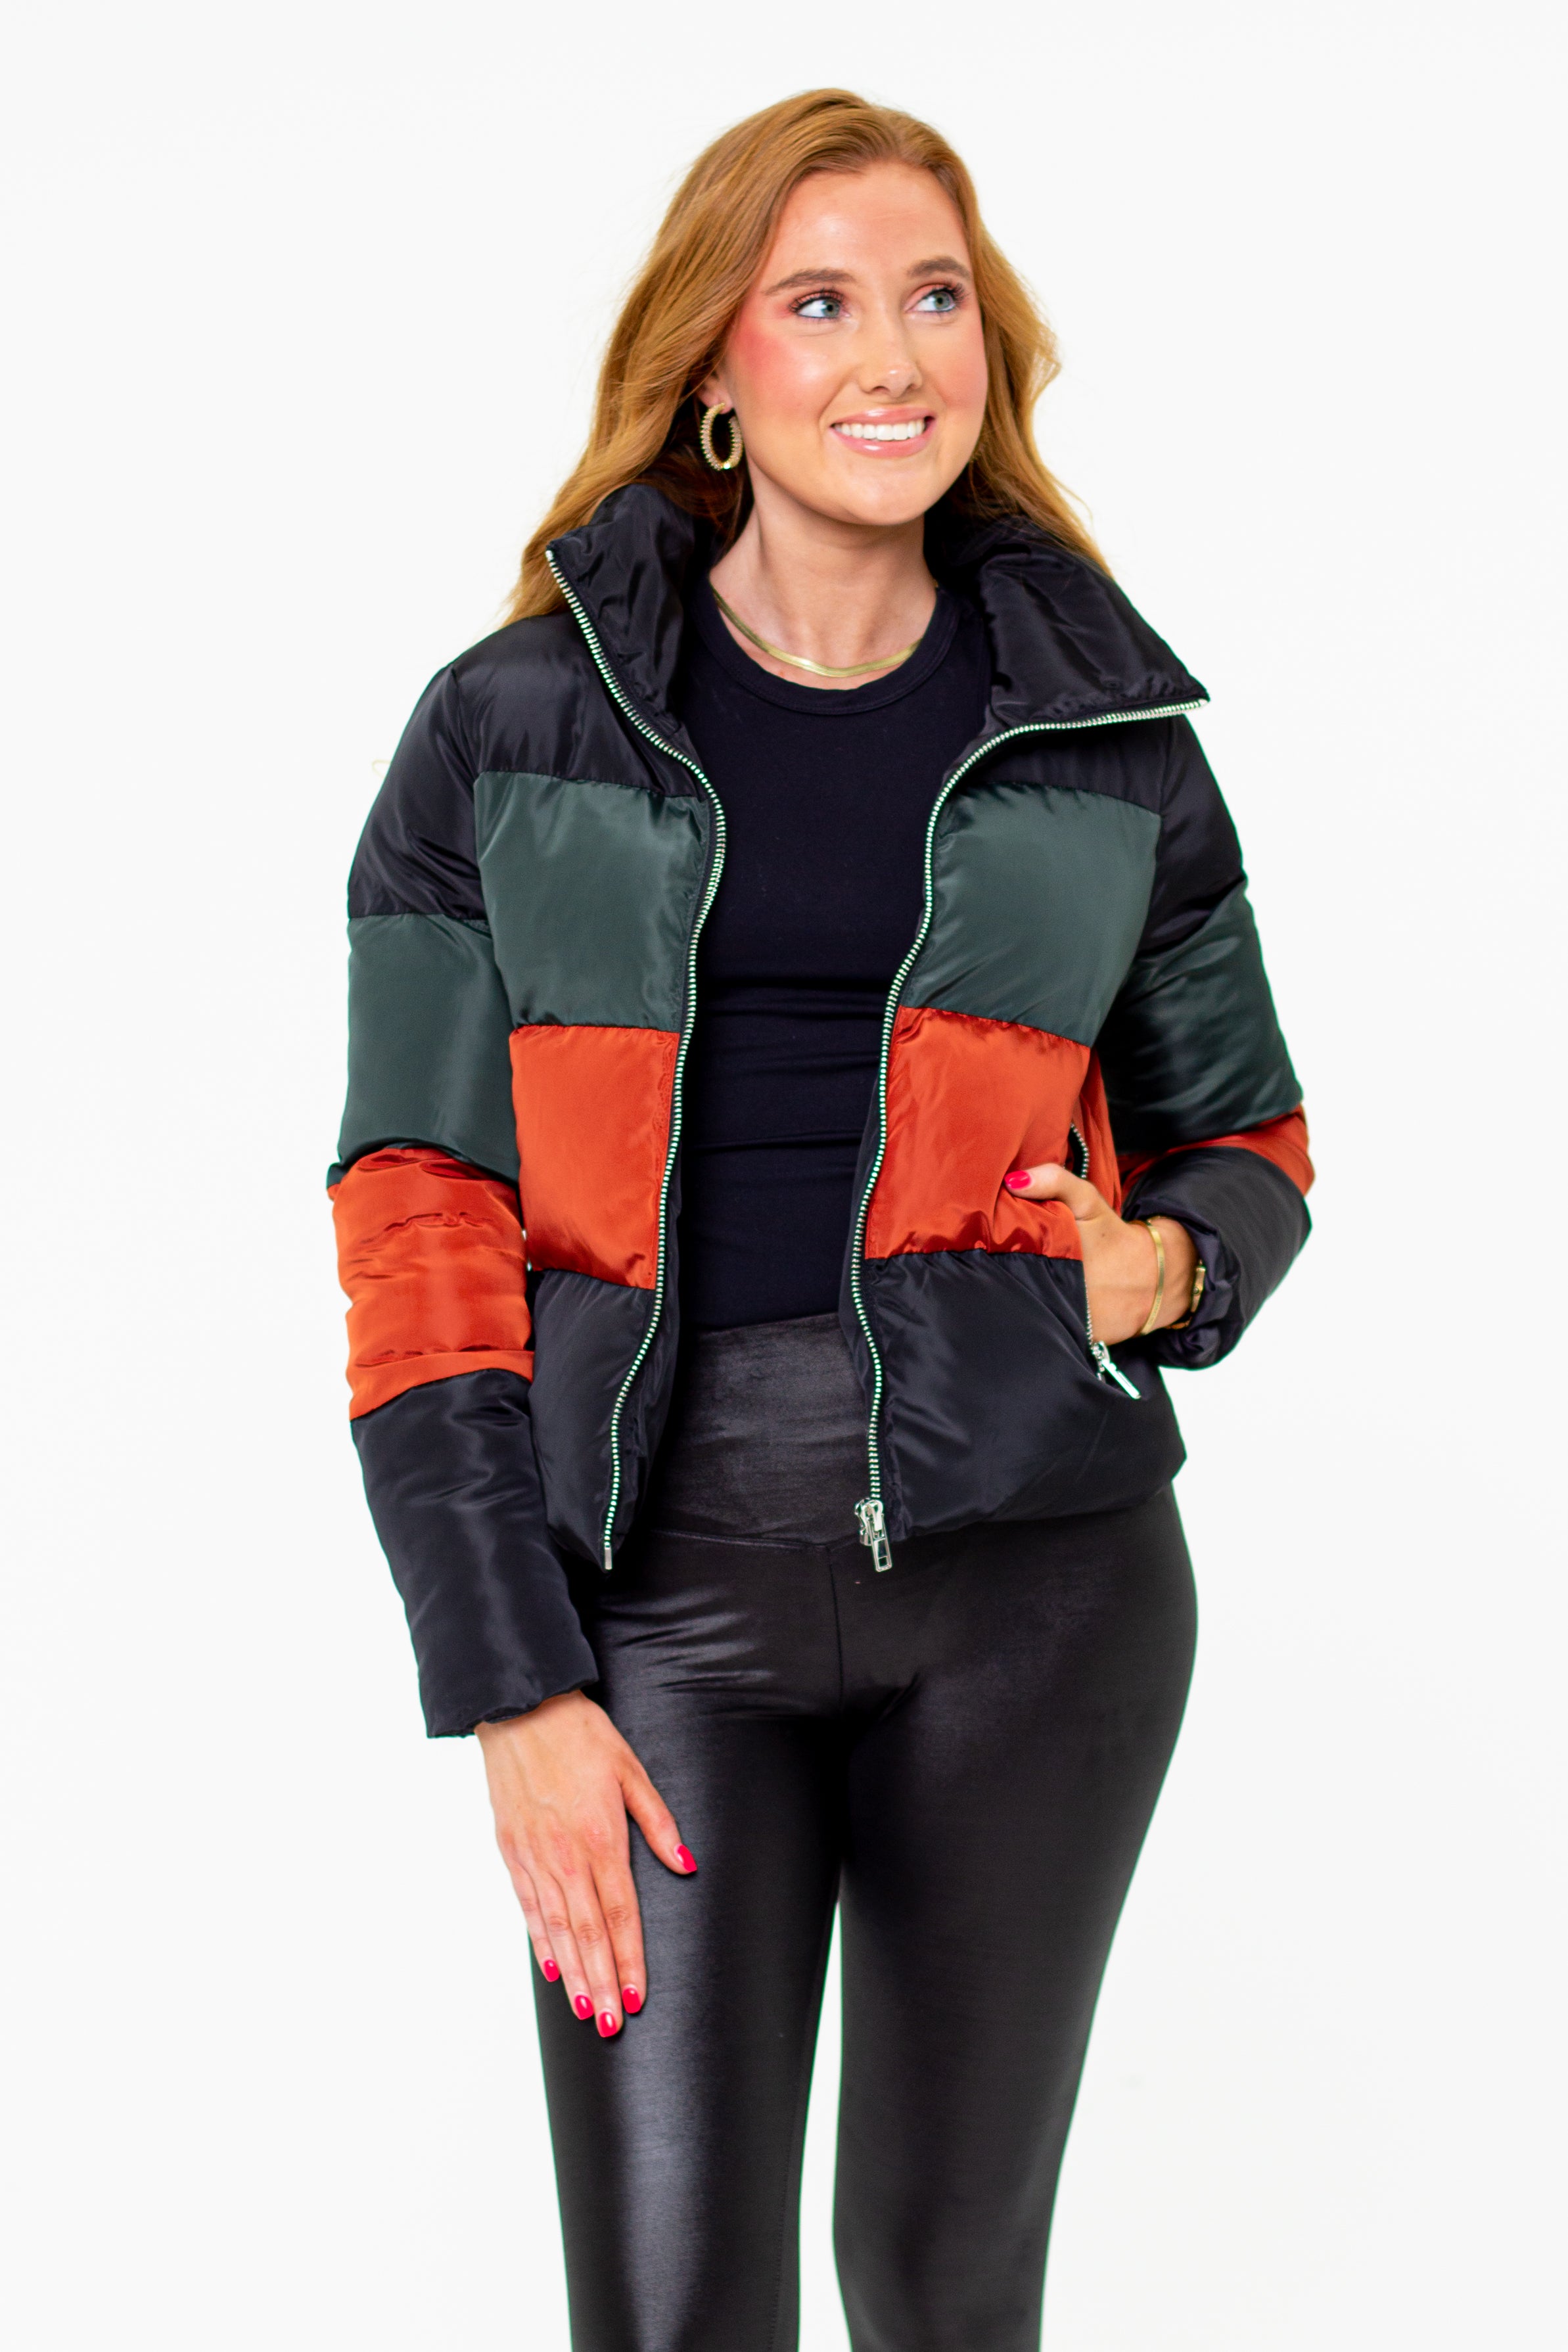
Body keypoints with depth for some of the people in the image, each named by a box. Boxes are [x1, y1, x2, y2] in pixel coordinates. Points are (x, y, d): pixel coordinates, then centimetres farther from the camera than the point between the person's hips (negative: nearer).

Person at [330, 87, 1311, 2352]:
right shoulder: (510, 731, 1)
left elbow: (1243, 1133, 19)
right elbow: (418, 1215, -1)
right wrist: (513, 1687, -9)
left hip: (1032, 1565, 1)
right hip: (660, 1578, -1)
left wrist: (1171, 1265, -6)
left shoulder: (1108, 740, 7)